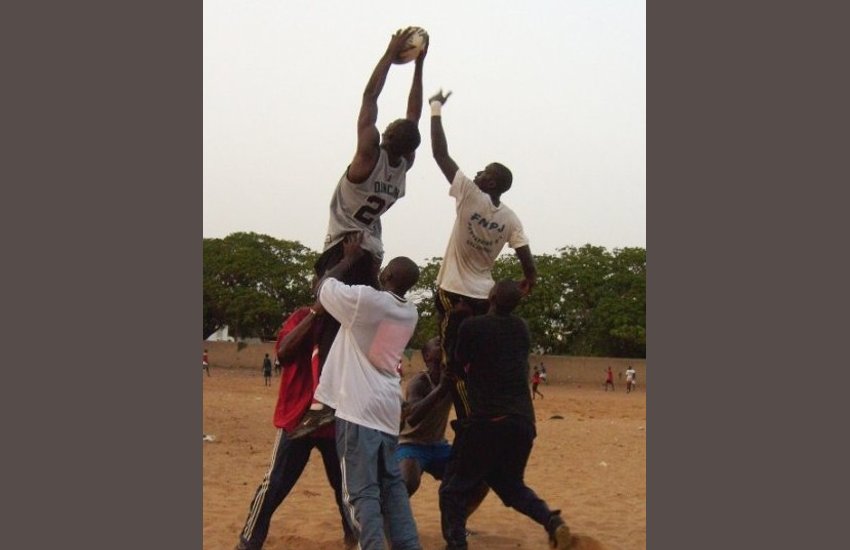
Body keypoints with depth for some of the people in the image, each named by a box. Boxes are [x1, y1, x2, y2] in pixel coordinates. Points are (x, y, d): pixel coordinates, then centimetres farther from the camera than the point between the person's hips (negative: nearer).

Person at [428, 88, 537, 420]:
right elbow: (528, 265, -2)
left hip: (454, 295, -5)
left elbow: (440, 153, -8)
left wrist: (436, 108, 2)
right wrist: (528, 281, 22)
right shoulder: (510, 219, 1)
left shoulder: (470, 195, -11)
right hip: (483, 297, 5)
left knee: (457, 367, -5)